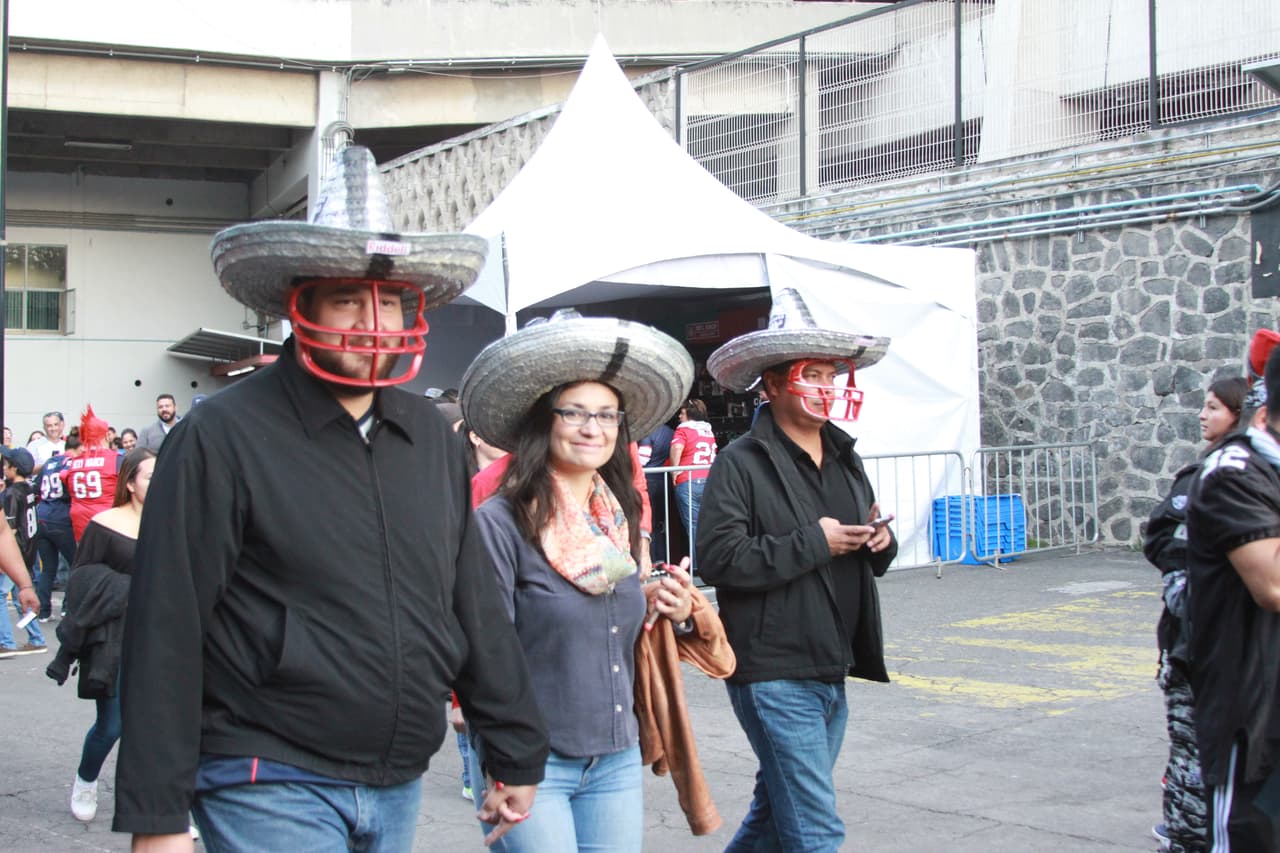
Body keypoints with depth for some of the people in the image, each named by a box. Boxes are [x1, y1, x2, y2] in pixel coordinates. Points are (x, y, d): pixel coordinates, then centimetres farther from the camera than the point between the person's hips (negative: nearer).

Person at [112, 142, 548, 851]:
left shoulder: (433, 438, 9)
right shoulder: (221, 437, -9)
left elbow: (474, 602, 15)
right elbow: (166, 631, -10)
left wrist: (517, 753, 16)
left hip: (400, 786, 6)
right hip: (273, 786, -6)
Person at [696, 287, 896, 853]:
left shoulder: (845, 460, 14)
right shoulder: (741, 465, -10)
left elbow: (865, 564, 24)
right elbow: (718, 559, -21)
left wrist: (879, 544, 0)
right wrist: (813, 543, -19)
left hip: (831, 673, 8)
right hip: (774, 674, -8)